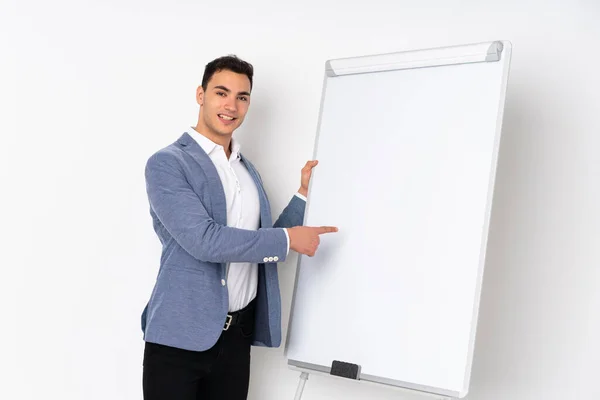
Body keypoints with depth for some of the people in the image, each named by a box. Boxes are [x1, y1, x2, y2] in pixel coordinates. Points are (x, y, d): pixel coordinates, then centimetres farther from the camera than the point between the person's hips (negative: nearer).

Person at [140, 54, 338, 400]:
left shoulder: (248, 170, 14)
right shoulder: (167, 163, -8)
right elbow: (203, 239, -20)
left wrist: (305, 194, 8)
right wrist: (288, 239, -16)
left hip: (237, 333, 6)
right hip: (180, 335, -6)